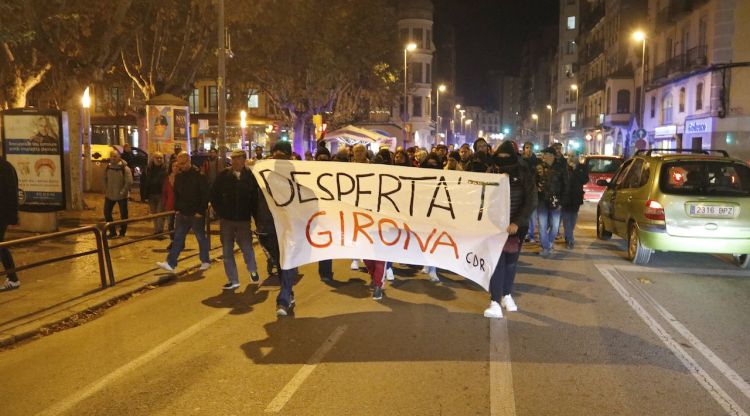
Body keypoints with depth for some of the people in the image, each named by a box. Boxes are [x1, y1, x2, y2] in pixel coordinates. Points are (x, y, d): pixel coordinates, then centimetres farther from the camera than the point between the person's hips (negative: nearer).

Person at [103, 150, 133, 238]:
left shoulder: (125, 168, -14)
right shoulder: (108, 167, 2)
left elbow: (129, 182, -17)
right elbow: (105, 180, 13)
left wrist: (122, 192, -19)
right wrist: (106, 190, 5)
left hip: (122, 196, -5)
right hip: (110, 195, 5)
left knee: (123, 214, 5)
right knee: (107, 212, 7)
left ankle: (122, 233, 21)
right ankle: (112, 232, 19)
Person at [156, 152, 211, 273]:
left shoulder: (198, 175, -11)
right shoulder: (179, 176, 7)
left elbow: (205, 194, -13)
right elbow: (176, 194, 15)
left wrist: (201, 211, -16)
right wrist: (177, 209, 5)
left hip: (196, 214, -5)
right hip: (182, 213, 6)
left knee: (201, 238, 7)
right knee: (177, 238, 4)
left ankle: (205, 261, 20)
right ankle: (171, 263, 4)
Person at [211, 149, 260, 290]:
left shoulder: (250, 176, -4)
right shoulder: (223, 175, -1)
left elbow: (255, 196, 2)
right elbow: (214, 195, 4)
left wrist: (251, 212, -3)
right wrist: (220, 212, 0)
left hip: (243, 220, -2)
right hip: (226, 220, 2)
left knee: (247, 248, -3)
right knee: (227, 252, 5)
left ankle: (252, 270, 28)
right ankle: (233, 280, 18)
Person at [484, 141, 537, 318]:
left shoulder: (524, 174, -5)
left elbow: (531, 200, -11)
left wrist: (517, 223, -19)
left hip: (516, 225, 1)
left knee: (511, 262, 11)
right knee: (497, 261, -6)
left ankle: (507, 295, 30)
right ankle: (495, 302, -6)